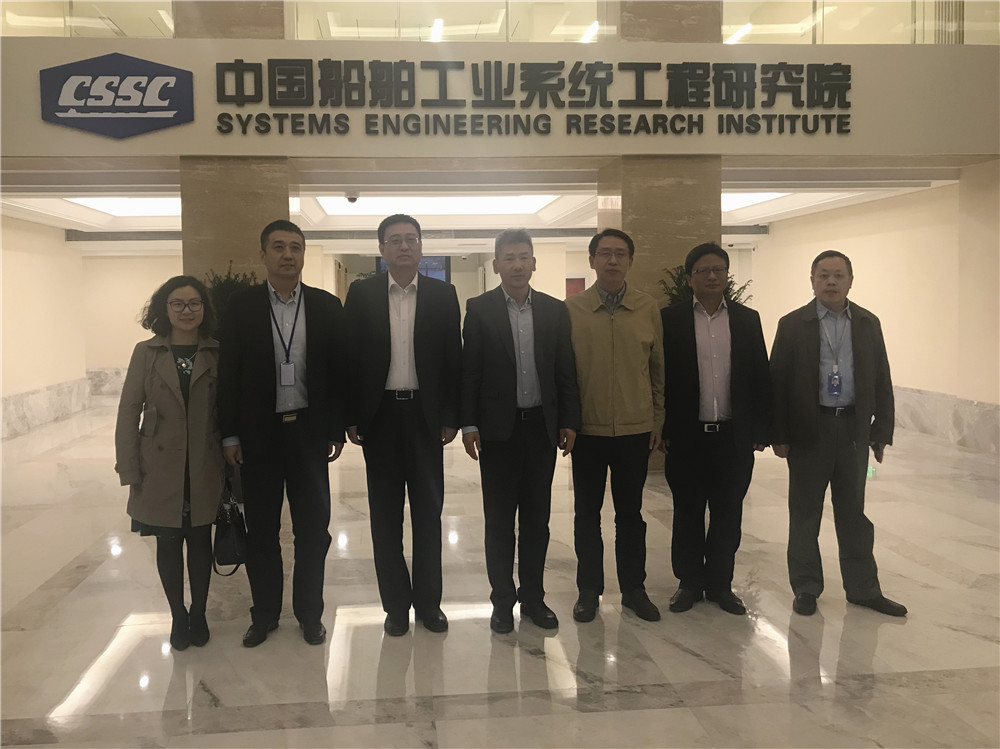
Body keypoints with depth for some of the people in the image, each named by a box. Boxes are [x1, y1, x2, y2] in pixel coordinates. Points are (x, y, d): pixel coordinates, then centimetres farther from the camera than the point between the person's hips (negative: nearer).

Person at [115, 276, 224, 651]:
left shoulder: (217, 354, -1)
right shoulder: (146, 353, -1)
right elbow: (128, 412, -2)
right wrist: (130, 470, -6)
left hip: (204, 470, 0)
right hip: (161, 469, 0)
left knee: (200, 541, 12)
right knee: (168, 543, 10)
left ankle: (198, 615, 29)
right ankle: (178, 617, 28)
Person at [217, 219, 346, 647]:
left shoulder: (327, 306, 2)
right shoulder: (241, 307, 1)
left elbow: (338, 370, 3)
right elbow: (228, 374, 0)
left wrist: (337, 430, 1)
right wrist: (230, 435, -4)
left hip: (309, 431, 1)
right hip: (259, 433, 0)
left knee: (313, 528, 7)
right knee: (261, 530, 10)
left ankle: (309, 612, 24)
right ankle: (264, 614, 25)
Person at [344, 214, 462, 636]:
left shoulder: (443, 295, 3)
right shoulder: (361, 294, 2)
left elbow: (453, 359, 3)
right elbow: (350, 357, 1)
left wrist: (451, 418, -2)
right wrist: (351, 418, -3)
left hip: (426, 415, 0)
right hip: (380, 414, 0)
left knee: (428, 511, 8)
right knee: (385, 514, 8)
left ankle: (428, 601, 21)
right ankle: (396, 604, 20)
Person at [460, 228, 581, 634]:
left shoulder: (555, 310, 6)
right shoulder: (479, 309, -1)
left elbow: (566, 371, 6)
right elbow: (469, 370, -3)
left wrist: (569, 422, 1)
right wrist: (469, 424, -8)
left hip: (542, 427, 2)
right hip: (498, 429, -2)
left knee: (537, 518, 11)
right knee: (499, 520, 6)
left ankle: (533, 597, 23)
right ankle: (502, 600, 19)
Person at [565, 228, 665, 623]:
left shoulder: (648, 308, 0)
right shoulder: (571, 309, -3)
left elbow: (658, 366, 6)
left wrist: (658, 419, 6)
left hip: (635, 428, 1)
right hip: (588, 428, 0)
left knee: (630, 513, 12)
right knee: (587, 513, 10)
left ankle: (633, 588, 26)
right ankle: (589, 590, 24)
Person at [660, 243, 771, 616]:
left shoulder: (747, 319, 7)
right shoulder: (670, 318, -1)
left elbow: (760, 378, 7)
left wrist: (760, 431, 3)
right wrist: (663, 430, -5)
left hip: (734, 436, 2)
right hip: (686, 437, -2)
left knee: (728, 515, 10)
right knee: (687, 514, 9)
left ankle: (720, 583, 25)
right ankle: (689, 582, 24)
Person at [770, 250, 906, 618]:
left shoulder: (868, 323, 6)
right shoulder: (792, 324, -2)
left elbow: (881, 380, 7)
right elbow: (777, 382, -4)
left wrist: (882, 431, 2)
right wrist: (778, 435, -7)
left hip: (854, 430, 2)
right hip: (809, 431, -2)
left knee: (853, 512, 12)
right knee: (804, 513, 8)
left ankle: (862, 587, 24)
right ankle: (806, 587, 21)